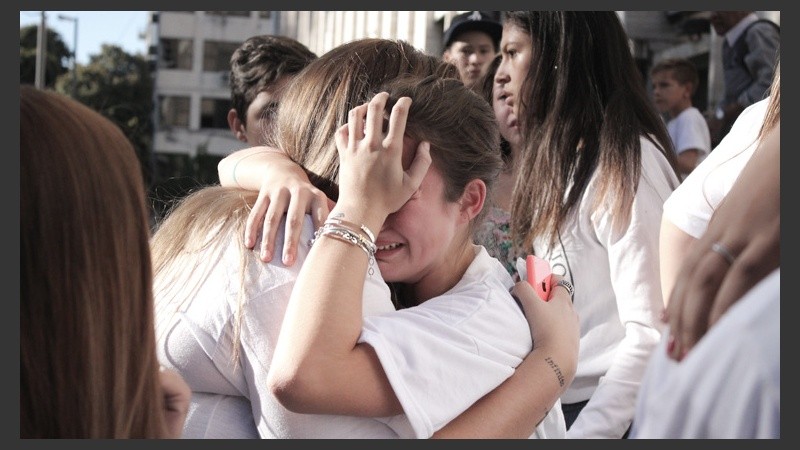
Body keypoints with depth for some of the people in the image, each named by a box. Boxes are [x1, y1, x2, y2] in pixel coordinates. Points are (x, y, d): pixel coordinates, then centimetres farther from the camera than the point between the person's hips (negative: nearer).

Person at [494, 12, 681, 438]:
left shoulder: (624, 162, -16)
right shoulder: (566, 156, 11)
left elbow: (652, 337, -22)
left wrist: (584, 432, -23)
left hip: (606, 414, -8)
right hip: (554, 401, 8)